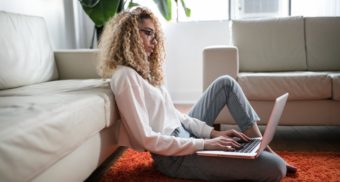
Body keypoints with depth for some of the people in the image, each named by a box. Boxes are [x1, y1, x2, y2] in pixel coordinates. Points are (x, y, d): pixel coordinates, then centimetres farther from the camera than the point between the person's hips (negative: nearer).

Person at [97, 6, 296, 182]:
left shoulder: (143, 69, 12)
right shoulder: (125, 76, -18)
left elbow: (174, 114, 11)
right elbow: (146, 139, -23)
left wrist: (213, 132, 0)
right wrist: (204, 144, -21)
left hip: (185, 134, 10)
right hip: (175, 156, -10)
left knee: (226, 83, 12)